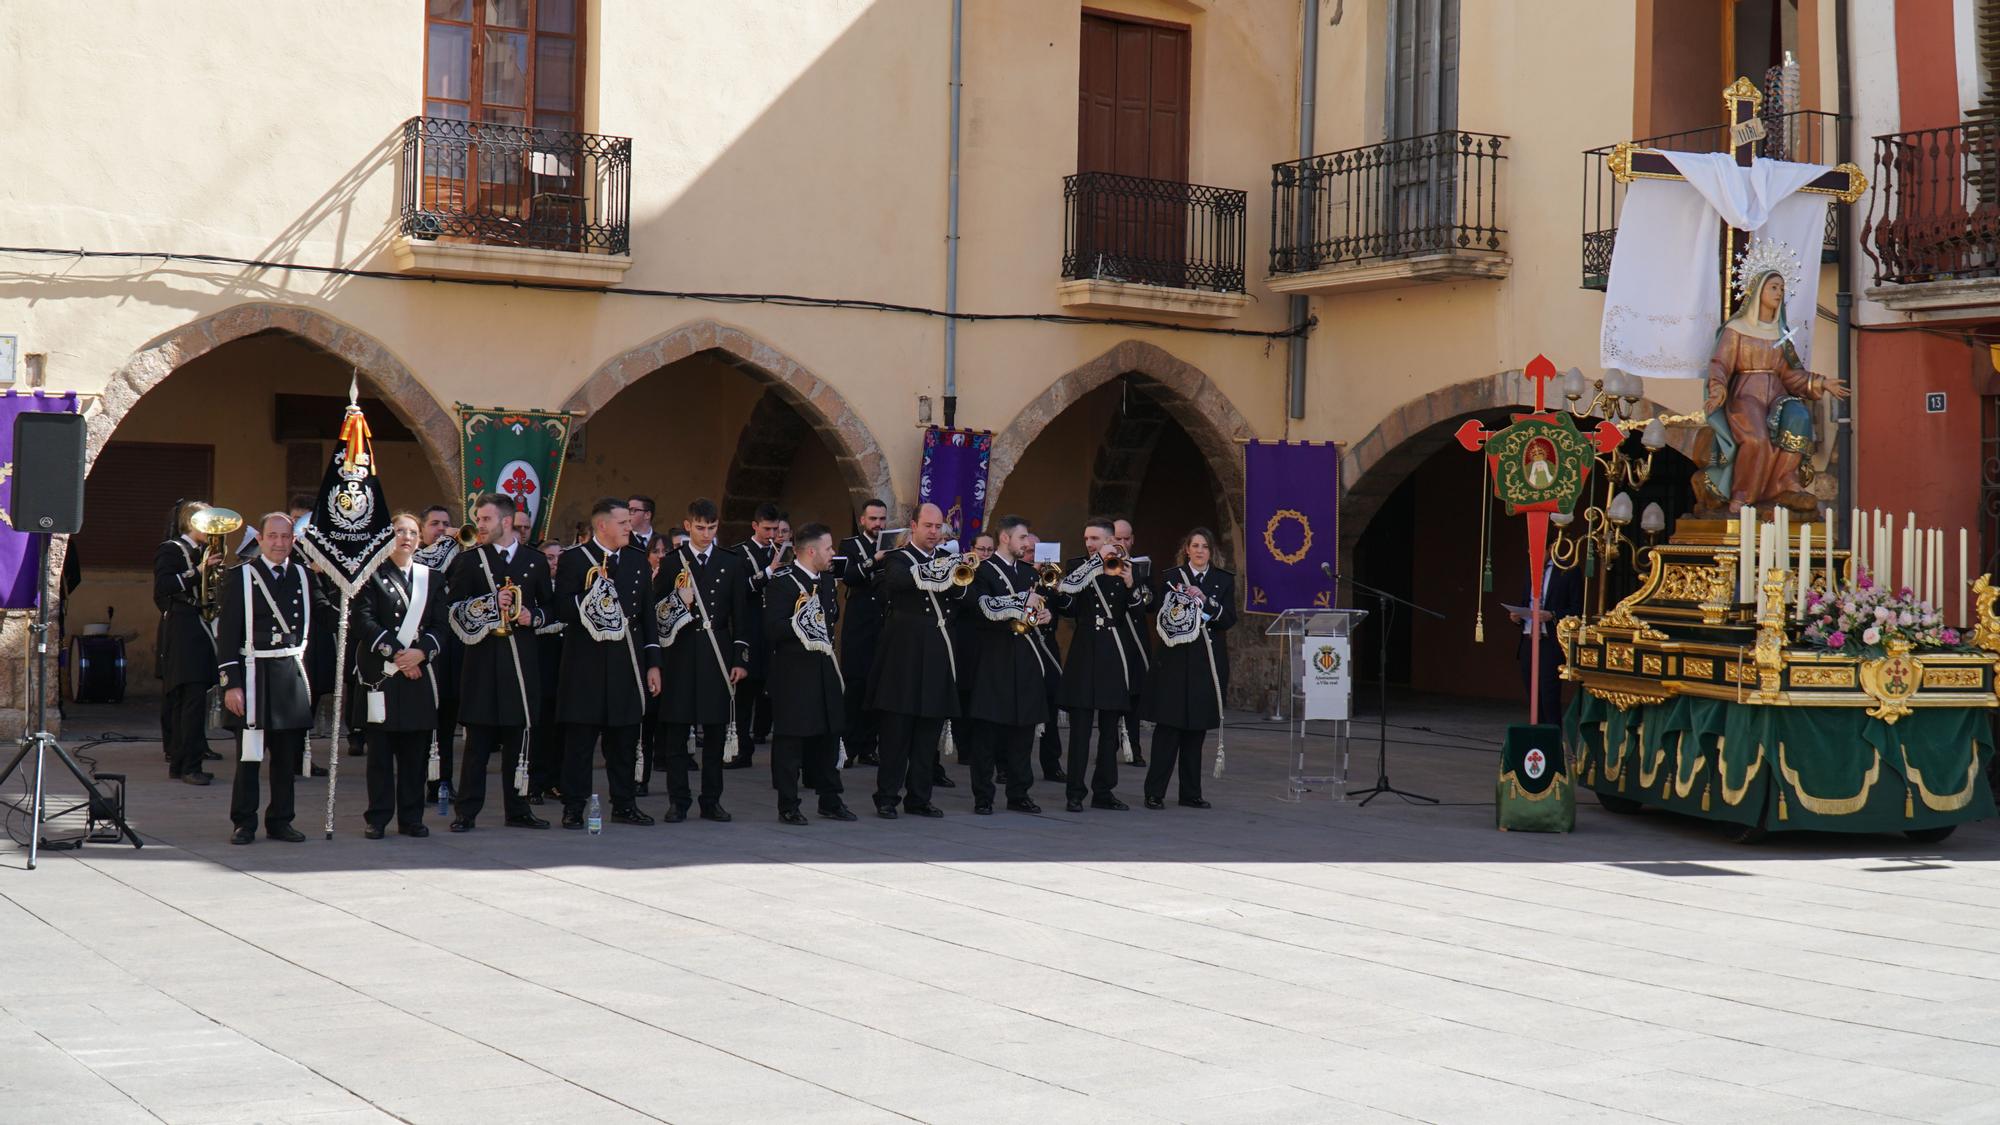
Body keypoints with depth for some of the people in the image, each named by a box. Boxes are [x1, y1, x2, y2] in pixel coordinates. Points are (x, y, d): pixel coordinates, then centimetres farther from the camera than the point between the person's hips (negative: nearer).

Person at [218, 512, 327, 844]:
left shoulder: (303, 575, 9)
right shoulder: (242, 577, -2)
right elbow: (226, 634, -5)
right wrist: (231, 683, -11)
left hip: (293, 675, 4)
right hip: (255, 674, -4)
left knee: (288, 754, 8)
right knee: (249, 754, 0)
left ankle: (280, 820, 17)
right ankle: (244, 823, 8)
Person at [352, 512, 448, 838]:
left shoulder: (432, 578, 14)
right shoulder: (371, 575, 4)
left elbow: (440, 626, 7)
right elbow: (364, 621, -7)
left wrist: (421, 652, -11)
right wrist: (396, 653, -15)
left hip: (420, 674, 3)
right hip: (380, 673, -3)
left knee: (417, 748, 4)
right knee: (380, 749, 0)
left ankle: (411, 817, 11)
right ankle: (378, 818, 6)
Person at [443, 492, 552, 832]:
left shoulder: (534, 562, 10)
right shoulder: (469, 561, 4)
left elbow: (549, 608, 15)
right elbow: (452, 609, -1)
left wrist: (533, 618, -5)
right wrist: (490, 604, -13)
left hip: (522, 659, 2)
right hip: (483, 658, -2)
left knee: (518, 737, 7)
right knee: (478, 740, -1)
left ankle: (518, 809, 15)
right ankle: (467, 812, 3)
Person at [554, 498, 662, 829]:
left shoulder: (637, 562, 13)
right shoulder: (573, 560, -3)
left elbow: (647, 616, 15)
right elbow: (562, 611, -10)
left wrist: (653, 663, 10)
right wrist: (593, 591, -23)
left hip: (626, 665, 5)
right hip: (586, 665, -5)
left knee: (625, 739, 9)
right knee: (580, 739, -1)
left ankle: (625, 804, 18)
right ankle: (573, 807, 5)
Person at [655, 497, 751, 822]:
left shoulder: (733, 564, 8)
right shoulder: (672, 564, 5)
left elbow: (741, 616, 7)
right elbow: (656, 613, 4)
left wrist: (741, 659, 2)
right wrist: (678, 602, -16)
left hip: (718, 656, 1)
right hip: (681, 655, -1)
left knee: (715, 732, 5)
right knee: (676, 731, 0)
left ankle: (712, 801, 12)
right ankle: (678, 801, 7)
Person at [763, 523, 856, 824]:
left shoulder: (827, 580, 13)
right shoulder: (783, 582, -12)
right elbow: (772, 629, -20)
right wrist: (801, 622, -27)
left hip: (825, 671, 8)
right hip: (794, 673, -8)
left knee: (829, 734, 12)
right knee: (791, 738, -2)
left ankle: (830, 800, 22)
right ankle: (788, 805, 4)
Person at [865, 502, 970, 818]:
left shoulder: (948, 560, 16)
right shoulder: (897, 559, 0)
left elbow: (962, 600, 9)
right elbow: (893, 582, -23)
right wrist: (936, 575, -31)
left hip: (938, 654, 5)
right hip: (905, 654, -5)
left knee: (929, 732, 7)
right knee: (896, 729, -3)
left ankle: (919, 797, 14)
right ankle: (886, 797, 4)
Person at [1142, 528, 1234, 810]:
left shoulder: (1224, 580, 10)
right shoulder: (1172, 577, 4)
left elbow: (1229, 619, 1)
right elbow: (1161, 619, 1)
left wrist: (1205, 601, -12)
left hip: (1207, 662, 3)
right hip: (1175, 661, -2)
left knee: (1197, 728, 6)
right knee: (1168, 726, -6)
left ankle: (1190, 793, 12)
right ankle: (1155, 792, -3)